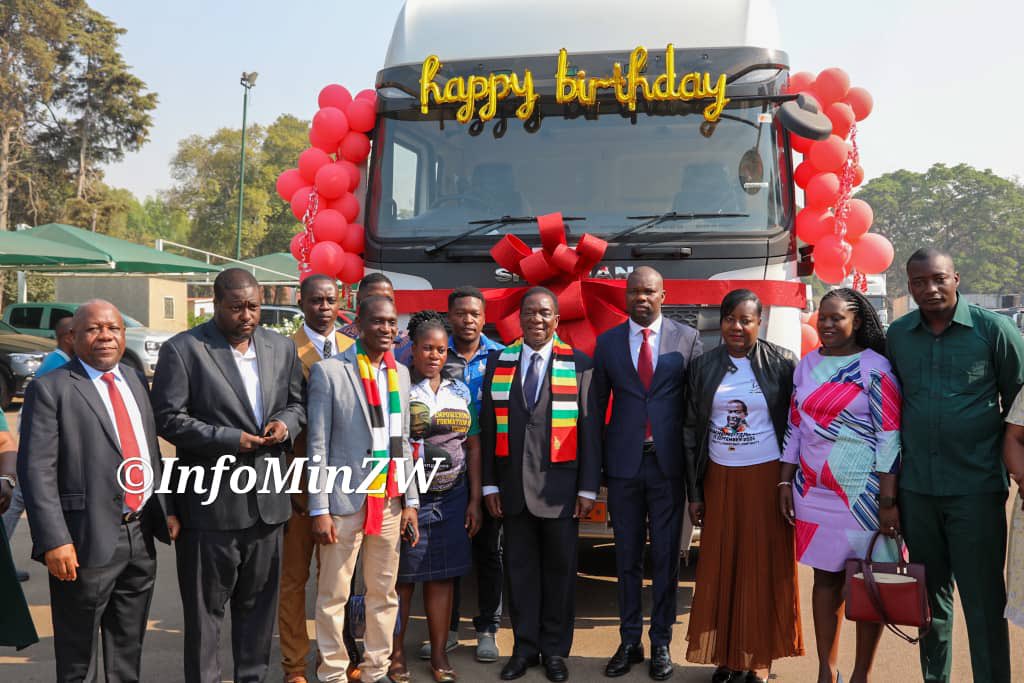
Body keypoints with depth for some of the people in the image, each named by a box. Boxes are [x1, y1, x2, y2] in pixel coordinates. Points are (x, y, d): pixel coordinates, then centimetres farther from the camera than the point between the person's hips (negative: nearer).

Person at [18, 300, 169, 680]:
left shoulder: (135, 382, 12)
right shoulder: (51, 389, -7)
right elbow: (36, 470, -12)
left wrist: (164, 514, 10)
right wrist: (54, 540, -19)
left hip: (141, 536, 6)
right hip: (87, 541, -5)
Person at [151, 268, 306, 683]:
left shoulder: (282, 348, 8)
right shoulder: (183, 349, -7)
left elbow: (296, 402, 16)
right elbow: (168, 418, -11)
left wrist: (286, 424, -6)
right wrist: (229, 440, -17)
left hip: (266, 498, 5)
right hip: (211, 499, -5)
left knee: (259, 601, 16)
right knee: (206, 605, 7)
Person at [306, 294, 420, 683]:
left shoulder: (400, 373, 11)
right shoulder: (329, 371, -5)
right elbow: (317, 446, -7)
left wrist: (410, 501, 11)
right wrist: (319, 510, -10)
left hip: (389, 502, 5)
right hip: (344, 502, -5)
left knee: (384, 593, 12)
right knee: (334, 595, 4)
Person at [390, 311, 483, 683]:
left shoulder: (460, 391, 10)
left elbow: (472, 447, 10)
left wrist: (475, 499, 6)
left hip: (451, 498, 4)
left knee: (441, 576, 8)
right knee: (402, 577, 3)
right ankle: (396, 653, 17)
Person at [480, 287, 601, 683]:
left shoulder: (578, 364, 0)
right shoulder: (498, 361, 6)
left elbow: (590, 428, -1)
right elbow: (488, 426, 6)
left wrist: (588, 487, -4)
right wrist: (489, 483, 3)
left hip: (560, 485, -2)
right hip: (513, 484, 2)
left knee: (559, 568, 7)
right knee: (519, 567, 9)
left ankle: (555, 649, 22)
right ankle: (525, 647, 23)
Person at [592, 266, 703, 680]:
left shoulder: (687, 338, 0)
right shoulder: (608, 342, 5)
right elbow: (597, 404, 7)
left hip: (668, 461, -1)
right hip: (624, 462, 1)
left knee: (666, 556, 7)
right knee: (627, 555, 10)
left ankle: (661, 643, 21)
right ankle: (629, 641, 22)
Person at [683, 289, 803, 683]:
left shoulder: (782, 363, -3)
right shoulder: (703, 367, 4)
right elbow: (691, 431, 6)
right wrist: (694, 493, 4)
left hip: (767, 477, -2)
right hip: (719, 479, 2)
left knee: (764, 567, 4)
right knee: (720, 567, 5)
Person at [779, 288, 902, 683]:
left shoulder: (875, 368, -7)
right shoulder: (806, 366, 9)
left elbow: (889, 437, -10)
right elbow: (794, 427, 14)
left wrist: (888, 501, -13)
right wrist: (785, 482, 9)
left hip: (862, 493, -4)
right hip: (813, 490, 4)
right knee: (826, 576, 10)